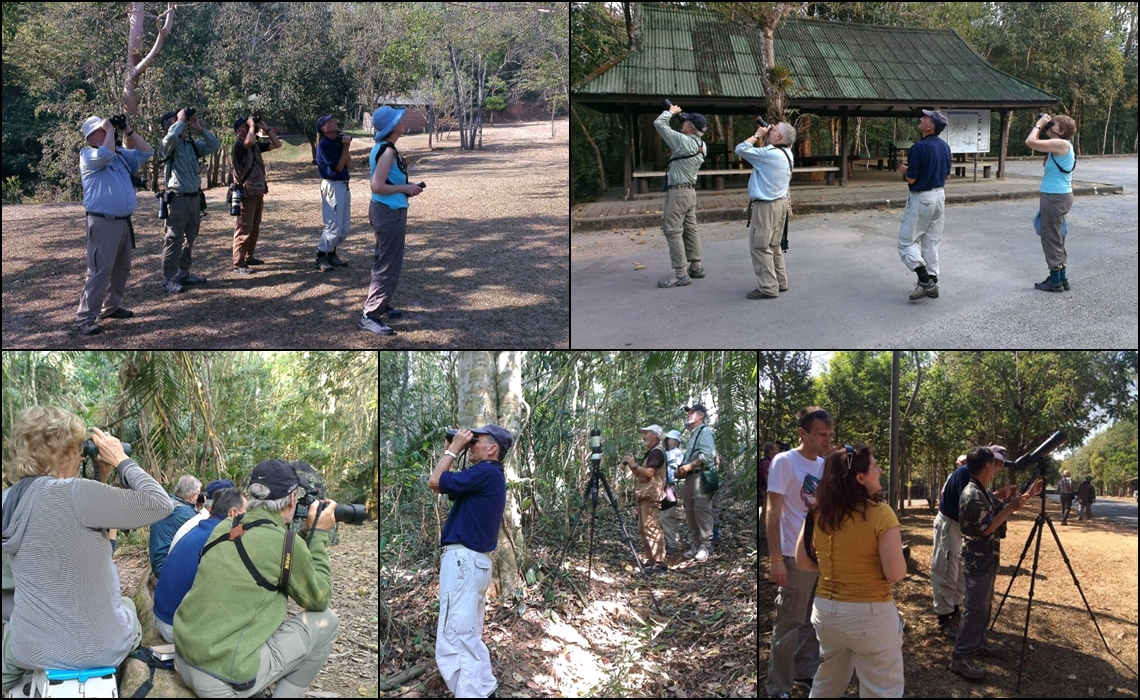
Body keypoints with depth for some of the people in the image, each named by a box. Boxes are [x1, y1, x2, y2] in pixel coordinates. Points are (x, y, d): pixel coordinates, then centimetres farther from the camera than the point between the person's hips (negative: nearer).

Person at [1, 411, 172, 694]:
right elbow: (160, 504, -19)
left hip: (30, 648, 5)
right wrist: (120, 460, -9)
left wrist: (101, 476, 10)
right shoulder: (72, 493, -24)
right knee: (127, 605, 32)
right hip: (98, 647, -4)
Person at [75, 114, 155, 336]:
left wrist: (129, 131, 8)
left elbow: (146, 152, 17)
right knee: (100, 270, -11)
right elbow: (105, 154, -26)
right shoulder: (88, 155, -6)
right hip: (103, 222, -8)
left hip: (124, 221, 8)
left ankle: (111, 307, 28)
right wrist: (110, 130, -13)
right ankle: (85, 317, -8)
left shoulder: (121, 154, 16)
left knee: (121, 268, 15)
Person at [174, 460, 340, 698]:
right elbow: (319, 599, 4)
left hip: (183, 663, 7)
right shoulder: (287, 544, -12)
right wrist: (318, 534, 9)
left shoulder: (224, 527, 6)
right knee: (326, 622, 7)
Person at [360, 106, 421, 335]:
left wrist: (405, 186, 10)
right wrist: (405, 188, -17)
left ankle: (381, 304, 37)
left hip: (385, 210, 10)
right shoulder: (388, 151, -20)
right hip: (390, 213, -10)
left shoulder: (382, 148, 9)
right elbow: (377, 186, -25)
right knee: (389, 265, -6)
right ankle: (369, 316, -4)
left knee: (384, 260, 23)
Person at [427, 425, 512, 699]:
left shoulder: (486, 472, -15)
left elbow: (435, 482, -16)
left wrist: (454, 448, -6)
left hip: (464, 560, -11)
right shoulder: (489, 475, 16)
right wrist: (451, 451, 16)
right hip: (475, 560, 11)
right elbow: (443, 484, 21)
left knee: (454, 640, -8)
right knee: (469, 636, 17)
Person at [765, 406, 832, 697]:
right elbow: (772, 512, -13)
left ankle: (805, 673, 31)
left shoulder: (825, 465, 8)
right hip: (796, 557, -6)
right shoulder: (784, 462, -11)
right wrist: (775, 558, -18)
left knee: (814, 621, 16)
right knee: (789, 625, 1)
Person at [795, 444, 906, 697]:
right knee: (882, 692, 8)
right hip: (871, 615, -5)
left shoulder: (818, 513, -2)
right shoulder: (880, 513, -17)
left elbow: (802, 563, 7)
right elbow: (895, 573, -19)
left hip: (826, 611, 6)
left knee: (825, 686, 24)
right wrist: (900, 556, 2)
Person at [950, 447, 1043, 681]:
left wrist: (1027, 495, 16)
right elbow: (986, 528, -23)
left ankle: (978, 643, 31)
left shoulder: (984, 492, 9)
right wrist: (1010, 507, -21)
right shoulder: (972, 495, -23)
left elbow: (1001, 511, 20)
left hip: (987, 558, 10)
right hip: (977, 560, -10)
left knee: (984, 604, 19)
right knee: (975, 607, -9)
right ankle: (960, 657, -7)